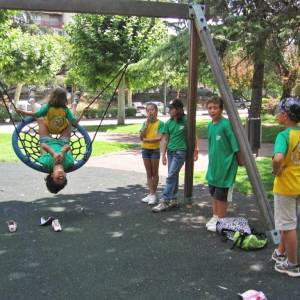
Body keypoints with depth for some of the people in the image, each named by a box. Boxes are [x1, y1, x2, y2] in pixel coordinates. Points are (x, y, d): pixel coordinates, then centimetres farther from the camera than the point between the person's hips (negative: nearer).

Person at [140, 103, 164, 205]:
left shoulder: (160, 123, -6)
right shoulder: (145, 123, 6)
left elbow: (159, 137, -17)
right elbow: (141, 137, -5)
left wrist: (147, 140, -15)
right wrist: (147, 124, -10)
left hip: (155, 150, -4)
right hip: (145, 150, 4)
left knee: (154, 173, 5)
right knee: (149, 173, 8)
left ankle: (154, 194, 13)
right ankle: (151, 193, 15)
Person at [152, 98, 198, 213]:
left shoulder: (185, 121, -8)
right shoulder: (168, 123, 4)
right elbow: (165, 139, 5)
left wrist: (195, 150, -3)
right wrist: (163, 154, 0)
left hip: (180, 152, -5)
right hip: (170, 152, 5)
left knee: (171, 176, -10)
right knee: (174, 176, 12)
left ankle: (164, 201, -10)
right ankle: (173, 200, 22)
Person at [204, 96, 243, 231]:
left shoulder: (226, 124, -20)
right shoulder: (210, 125, 5)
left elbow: (235, 145, -16)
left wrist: (240, 160, -10)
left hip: (225, 165, -7)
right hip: (213, 164, 8)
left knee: (221, 195, 3)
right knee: (213, 192, 16)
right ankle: (215, 217, 32)